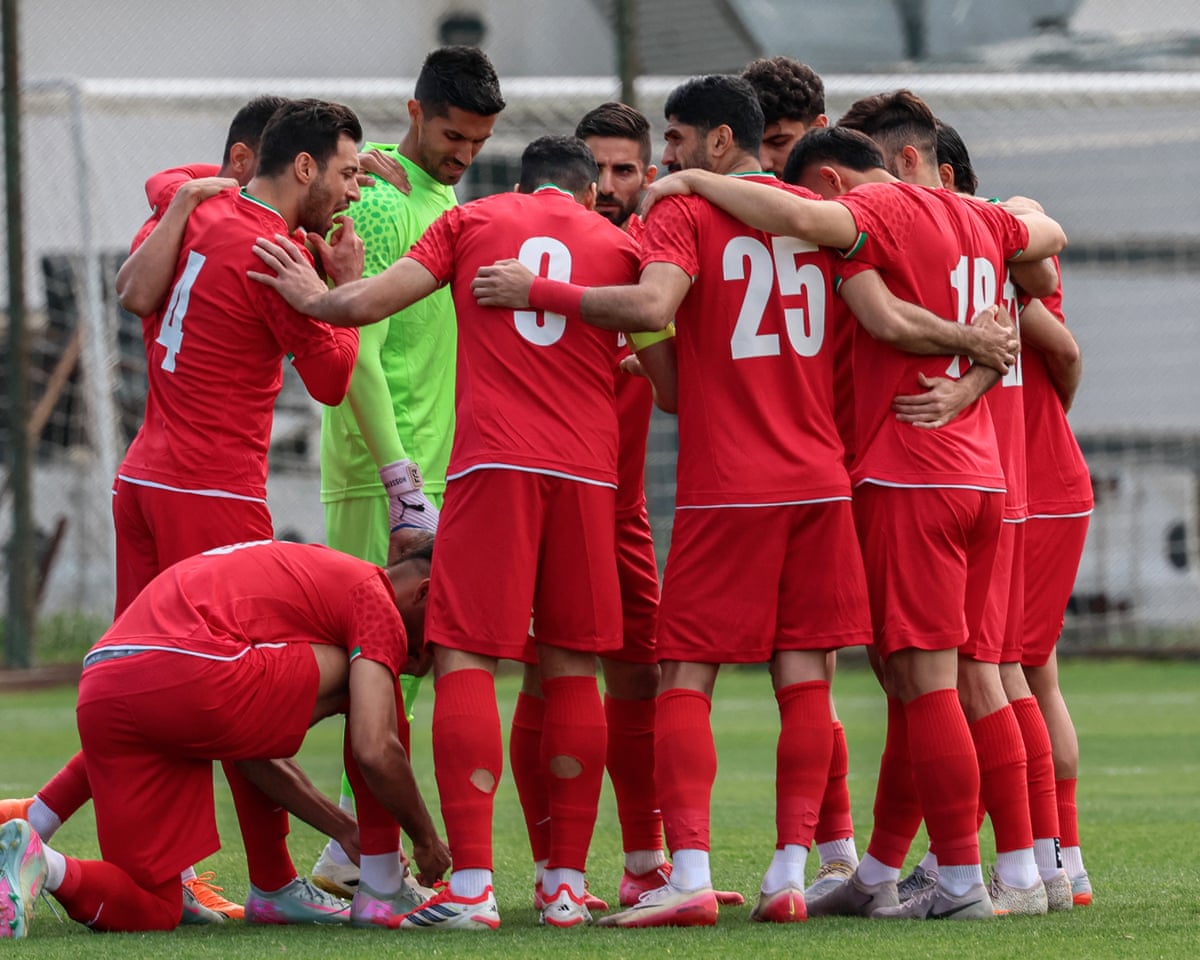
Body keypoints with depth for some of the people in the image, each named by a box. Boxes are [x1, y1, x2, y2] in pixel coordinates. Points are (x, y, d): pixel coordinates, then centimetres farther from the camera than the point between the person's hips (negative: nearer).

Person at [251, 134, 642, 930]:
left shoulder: (473, 220, 11)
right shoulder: (620, 244, 15)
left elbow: (368, 302, 6)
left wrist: (314, 297, 26)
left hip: (493, 462, -2)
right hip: (586, 472, 2)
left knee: (465, 661, -4)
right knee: (572, 669, 8)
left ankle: (471, 884, -15)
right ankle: (568, 883, 7)